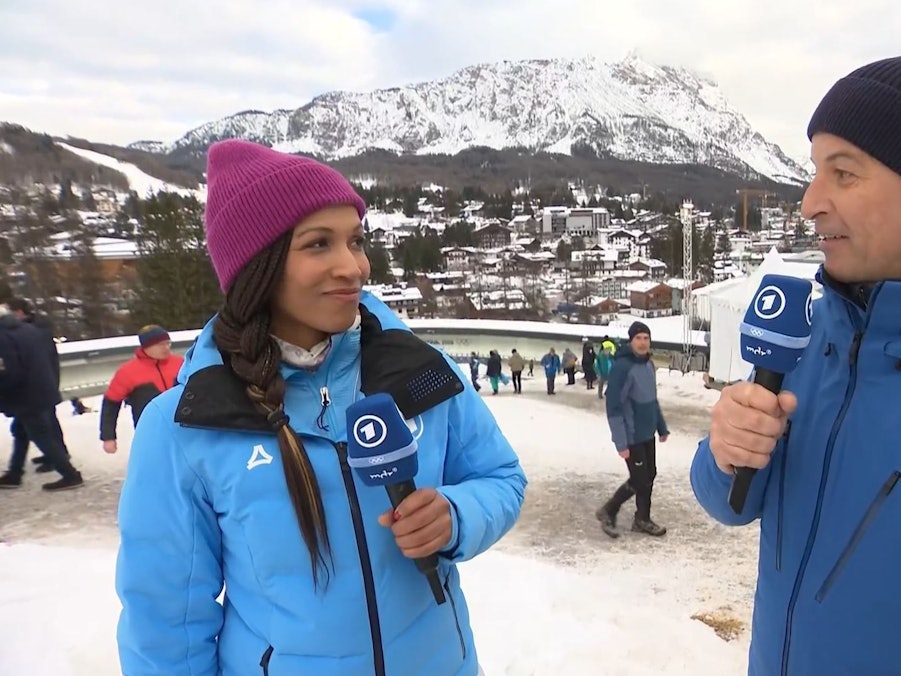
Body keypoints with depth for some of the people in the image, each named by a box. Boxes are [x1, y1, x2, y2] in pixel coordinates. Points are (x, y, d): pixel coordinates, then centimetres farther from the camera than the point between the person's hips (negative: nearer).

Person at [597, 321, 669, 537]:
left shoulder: (649, 364, 6)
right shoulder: (622, 366, -20)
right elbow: (614, 407, -22)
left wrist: (662, 427, 18)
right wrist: (620, 442, -23)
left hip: (648, 433, 8)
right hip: (632, 436, -8)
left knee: (649, 476, 14)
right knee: (639, 480, -2)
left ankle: (642, 519, 29)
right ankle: (608, 510, 17)